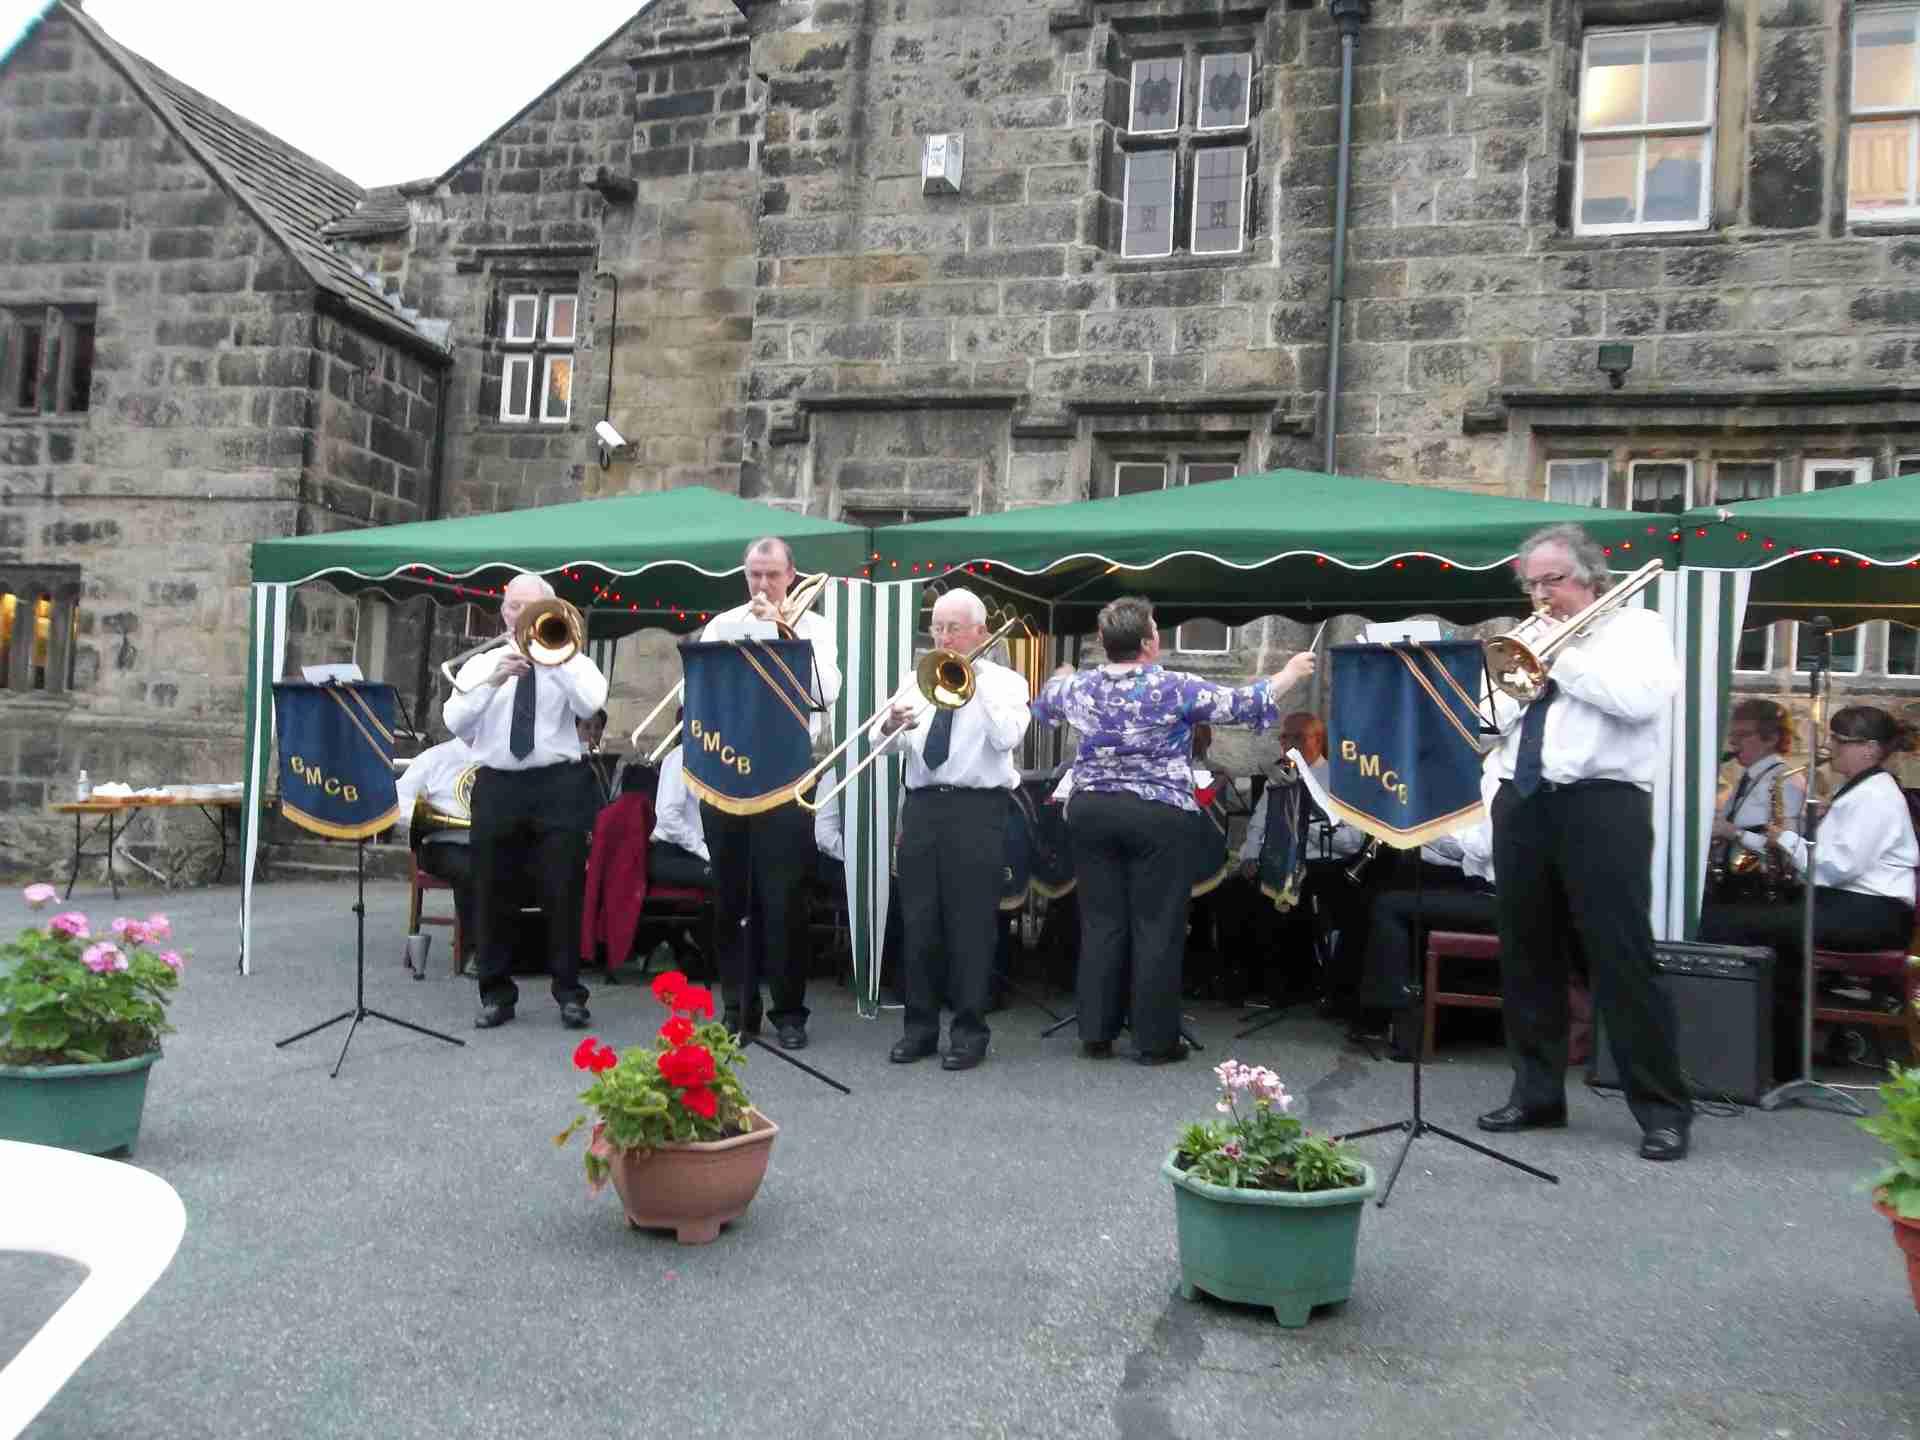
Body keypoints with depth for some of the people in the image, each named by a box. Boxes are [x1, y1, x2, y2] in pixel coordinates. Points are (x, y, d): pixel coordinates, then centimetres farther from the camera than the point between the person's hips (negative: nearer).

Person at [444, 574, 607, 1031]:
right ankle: (496, 993, 17)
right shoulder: (481, 664, 10)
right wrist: (494, 680, -16)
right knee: (493, 894, 6)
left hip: (557, 786, -2)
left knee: (563, 892, -1)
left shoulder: (570, 661, 6)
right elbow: (454, 722, -4)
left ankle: (569, 993, 10)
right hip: (496, 786, 2)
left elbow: (589, 705, -14)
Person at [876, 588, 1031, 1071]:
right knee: (918, 921, 5)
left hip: (977, 810, -4)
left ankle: (969, 1031, 7)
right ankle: (919, 1026, 15)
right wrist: (891, 728, -14)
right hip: (922, 806, 4)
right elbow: (894, 745, 8)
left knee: (971, 923, -2)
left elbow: (1007, 737, -14)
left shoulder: (1005, 682, 4)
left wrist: (978, 683, -12)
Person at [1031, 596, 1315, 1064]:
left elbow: (1041, 707, 24)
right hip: (1155, 815, -4)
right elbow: (1243, 705, -6)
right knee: (1157, 927, 2)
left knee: (1101, 923, 10)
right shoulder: (1175, 688, -12)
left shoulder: (1079, 687, 3)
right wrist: (1290, 674, 10)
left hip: (1091, 811, 5)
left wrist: (1061, 679, 46)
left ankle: (1095, 1034, 14)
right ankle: (1155, 1041, 7)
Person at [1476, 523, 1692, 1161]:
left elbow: (1642, 699, -15)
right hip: (1521, 805, 6)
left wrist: (1559, 659, -8)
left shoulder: (1635, 626, 5)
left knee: (1621, 960, -6)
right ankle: (1537, 1092, 20)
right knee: (1526, 957, 9)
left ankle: (1663, 1109, 3)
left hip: (1600, 804, -6)